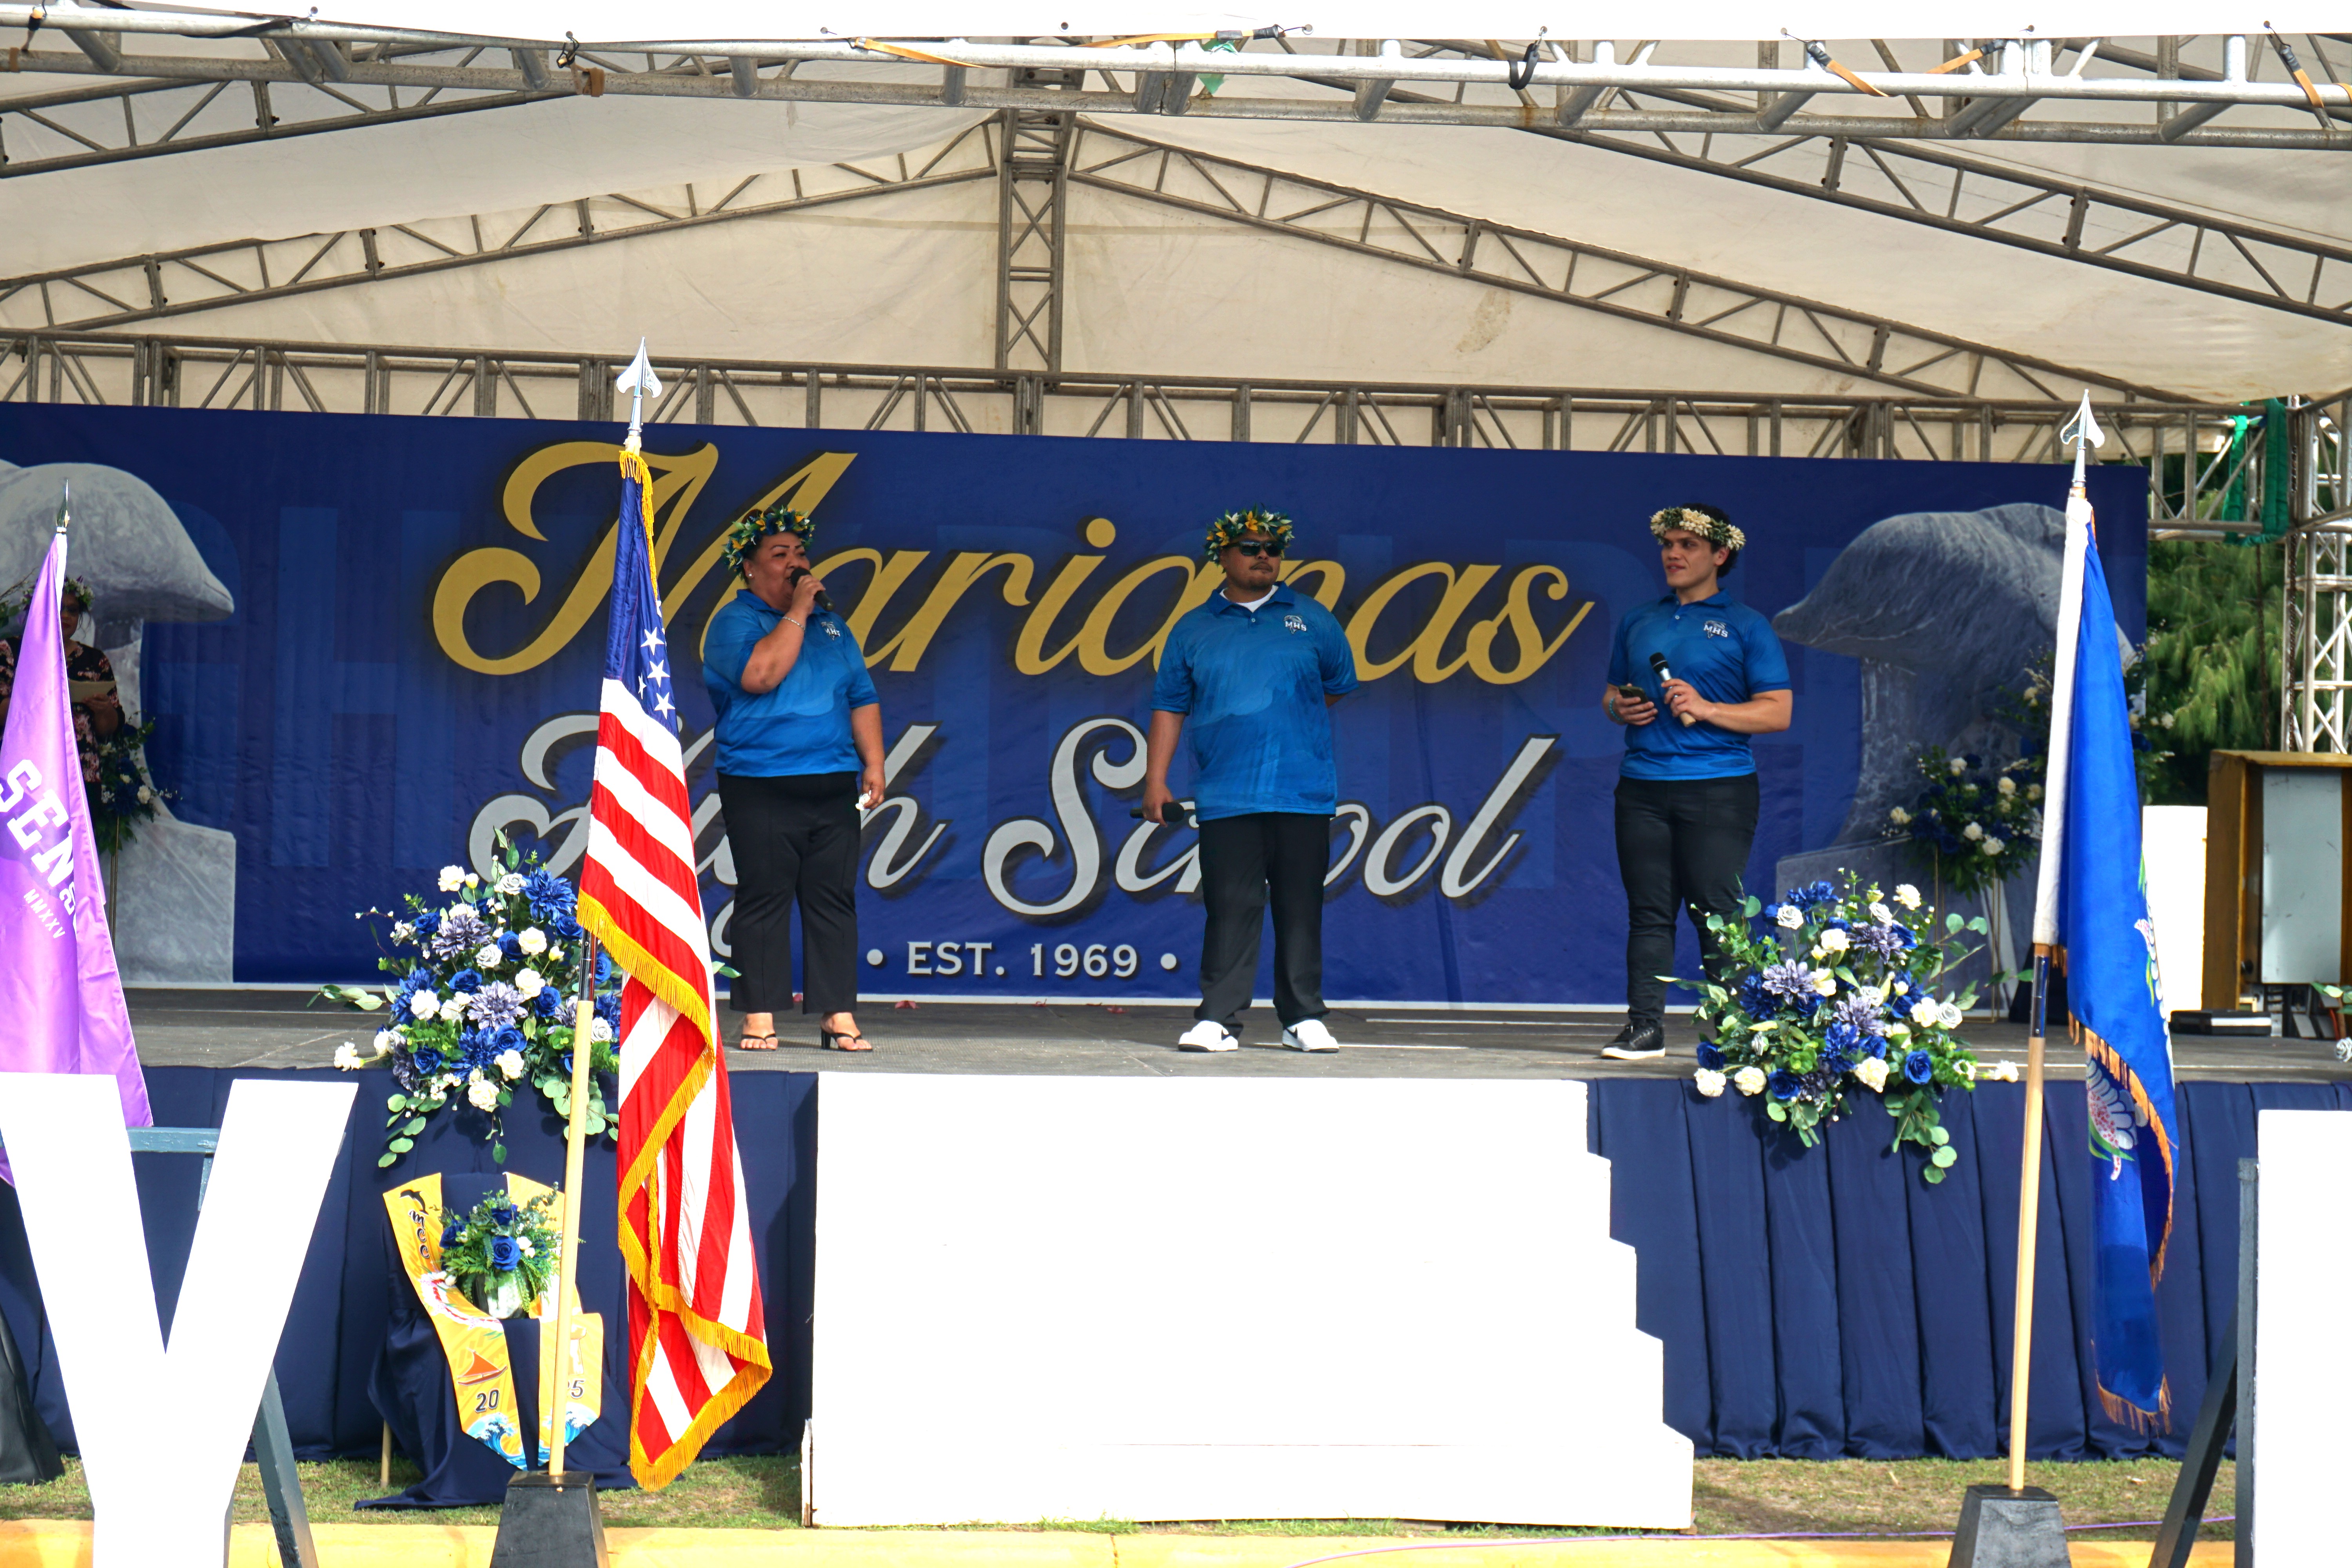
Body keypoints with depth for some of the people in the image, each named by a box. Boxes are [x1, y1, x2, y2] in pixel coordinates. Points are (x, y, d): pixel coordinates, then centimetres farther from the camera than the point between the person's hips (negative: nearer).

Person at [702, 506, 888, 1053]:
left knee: (834, 900, 2)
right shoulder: (732, 622, 2)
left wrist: (874, 763, 7)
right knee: (763, 899, -4)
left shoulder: (832, 626, 20)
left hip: (833, 784, 5)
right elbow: (760, 674, -17)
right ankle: (759, 1018, 1)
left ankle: (838, 1016, 4)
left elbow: (862, 697, 18)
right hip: (760, 786, -5)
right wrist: (796, 610, -10)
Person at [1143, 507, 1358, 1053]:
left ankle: (1304, 1018, 11)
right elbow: (1169, 707, 9)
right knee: (1230, 908, -3)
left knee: (1300, 908, 4)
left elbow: (1338, 685, 22)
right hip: (1224, 798, -1)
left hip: (1304, 794, 1)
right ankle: (1217, 1019, 0)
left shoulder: (1312, 621, 10)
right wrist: (1155, 781, 2)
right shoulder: (1192, 630, 10)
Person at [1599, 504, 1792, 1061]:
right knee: (1648, 911, 2)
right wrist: (1619, 707, 2)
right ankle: (1645, 1027, 5)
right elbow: (1612, 691, 26)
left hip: (1719, 789, -4)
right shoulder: (1638, 623, 18)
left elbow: (1778, 713, -2)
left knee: (1718, 912, -5)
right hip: (1642, 786, 4)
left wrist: (1706, 709, -14)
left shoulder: (1745, 627, 3)